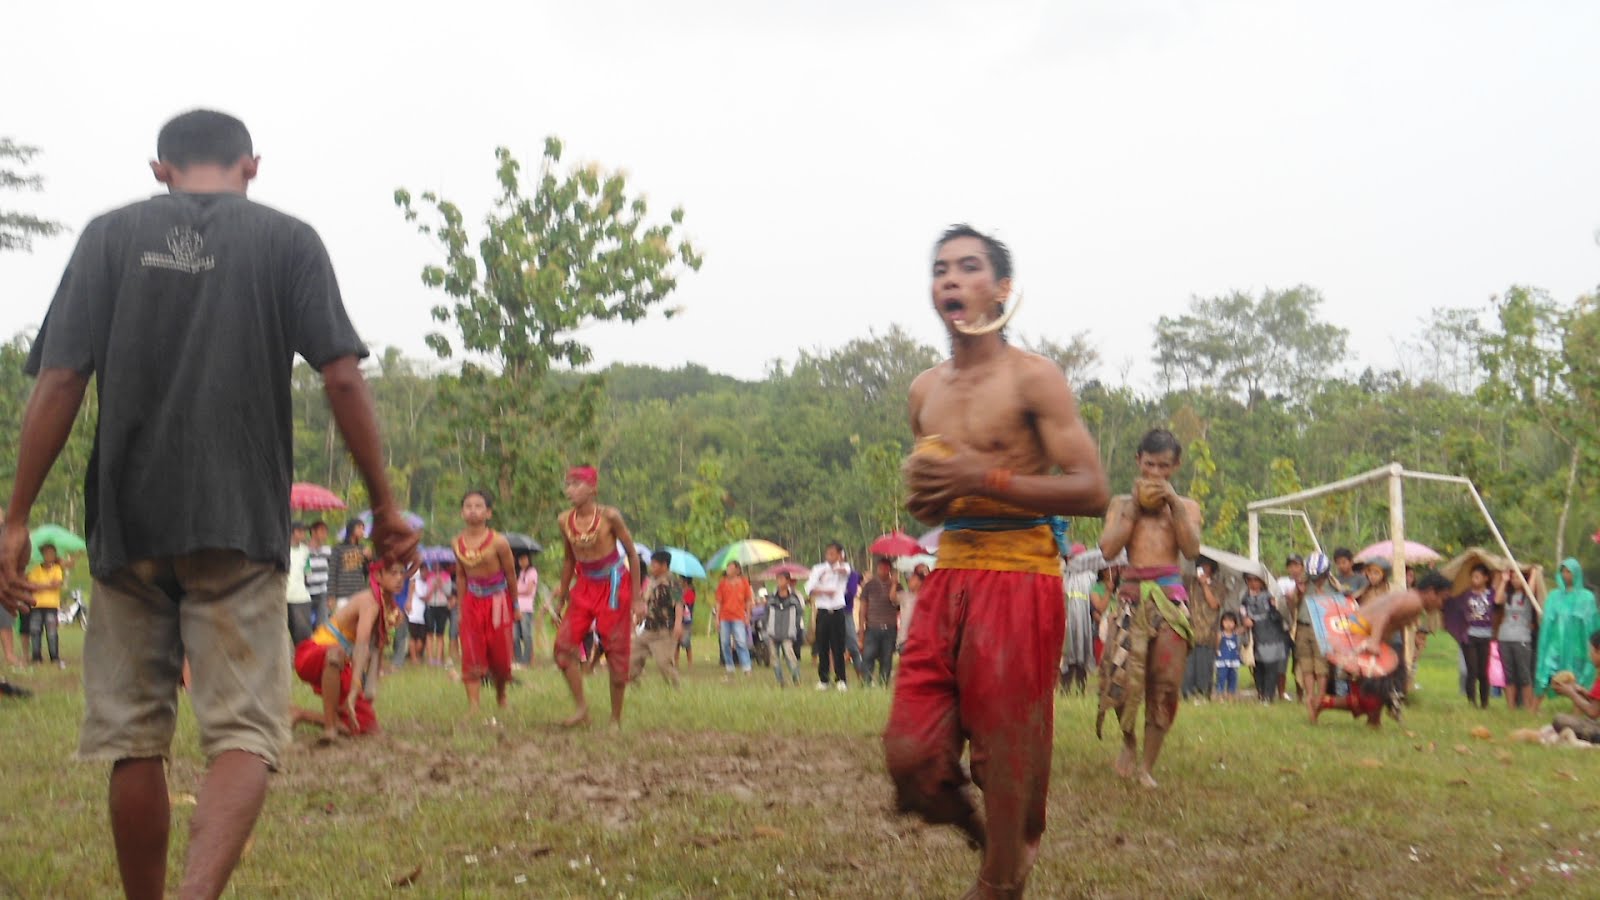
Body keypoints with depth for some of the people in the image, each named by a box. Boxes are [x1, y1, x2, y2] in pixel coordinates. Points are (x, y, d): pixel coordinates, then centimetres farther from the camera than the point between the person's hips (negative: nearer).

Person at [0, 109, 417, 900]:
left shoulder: (111, 235, 7)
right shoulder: (287, 240, 5)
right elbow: (341, 377, -4)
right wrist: (384, 506, 2)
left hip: (128, 523, 2)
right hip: (241, 523, -2)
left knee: (134, 739, 12)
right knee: (243, 732, -2)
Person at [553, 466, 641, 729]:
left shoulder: (609, 517, -15)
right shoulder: (564, 521, -2)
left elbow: (632, 554, -7)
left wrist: (636, 597, -8)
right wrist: (562, 595, 14)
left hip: (614, 586, -4)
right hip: (585, 587, 5)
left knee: (616, 653, -1)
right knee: (564, 646, -9)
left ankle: (616, 719, 9)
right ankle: (581, 707, 2)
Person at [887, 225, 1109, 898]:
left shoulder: (1032, 378, -5)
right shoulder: (925, 391, 15)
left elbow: (1092, 490, -12)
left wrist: (983, 478, -17)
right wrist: (924, 501, 3)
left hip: (1020, 581, -6)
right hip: (949, 576, 6)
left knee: (1005, 764, -1)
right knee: (910, 755, -2)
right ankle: (992, 841, 26)